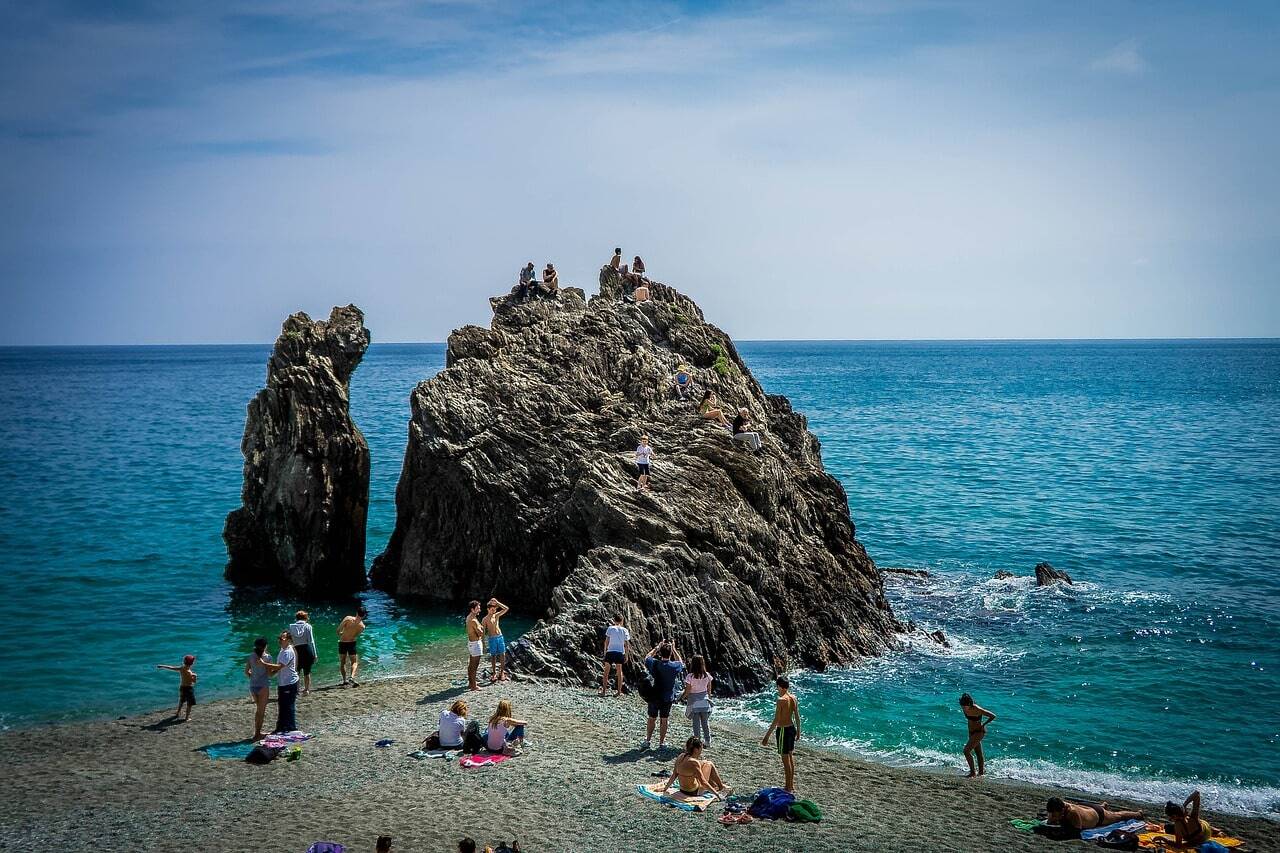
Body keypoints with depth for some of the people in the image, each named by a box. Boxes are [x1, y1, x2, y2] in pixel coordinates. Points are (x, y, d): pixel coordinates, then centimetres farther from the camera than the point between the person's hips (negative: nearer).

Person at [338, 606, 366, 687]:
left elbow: (338, 630, -13)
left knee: (342, 662, 15)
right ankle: (352, 677, -14)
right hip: (352, 643, 0)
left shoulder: (348, 619, -17)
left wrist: (340, 635, 10)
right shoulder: (362, 626, -9)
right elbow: (357, 636, 5)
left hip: (342, 643, 0)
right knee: (354, 662, 10)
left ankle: (345, 680, 10)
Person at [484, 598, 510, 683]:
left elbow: (506, 608, -2)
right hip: (492, 638, -2)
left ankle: (502, 672, 10)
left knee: (502, 655, 1)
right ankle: (494, 673, 12)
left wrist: (497, 602, -7)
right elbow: (484, 631, 0)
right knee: (493, 656, 3)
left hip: (500, 637, 3)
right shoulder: (485, 619, -2)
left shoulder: (497, 615, 7)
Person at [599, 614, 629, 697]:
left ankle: (603, 690, 6)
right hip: (620, 652, 2)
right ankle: (619, 691, 11)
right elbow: (626, 644, 3)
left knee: (606, 671, 8)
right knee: (619, 671, 11)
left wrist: (605, 651, 7)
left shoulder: (610, 628, -2)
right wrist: (626, 655, 10)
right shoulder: (624, 630, 3)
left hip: (610, 651, -2)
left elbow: (606, 641, -2)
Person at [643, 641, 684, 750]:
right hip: (668, 697, 0)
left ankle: (648, 741, 20)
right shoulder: (675, 666, -13)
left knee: (652, 719, 13)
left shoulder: (656, 664, -15)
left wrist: (657, 647, 7)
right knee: (664, 720, 10)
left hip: (655, 696, 0)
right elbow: (681, 662, 13)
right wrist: (674, 649, 9)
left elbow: (647, 658, 7)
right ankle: (661, 743, 16)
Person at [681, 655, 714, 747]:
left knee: (696, 723, 6)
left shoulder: (690, 676, -16)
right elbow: (709, 690, 4)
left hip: (694, 703, -3)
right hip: (705, 702, 3)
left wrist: (683, 696, 8)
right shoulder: (707, 675, -5)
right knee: (706, 723, 14)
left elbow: (687, 691, -11)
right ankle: (707, 742, 19)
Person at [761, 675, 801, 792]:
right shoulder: (793, 698, 2)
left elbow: (776, 720, -21)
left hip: (783, 730, -8)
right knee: (790, 756, 19)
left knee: (785, 759, 1)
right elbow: (797, 717, 10)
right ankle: (791, 784, 30)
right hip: (792, 728, 8)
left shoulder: (781, 700, -20)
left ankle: (788, 787, 8)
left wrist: (767, 736, -17)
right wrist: (798, 731, 23)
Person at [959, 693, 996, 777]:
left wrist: (983, 725, -15)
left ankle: (972, 772, -4)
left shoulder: (977, 710, -30)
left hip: (979, 732, -7)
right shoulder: (965, 709, -10)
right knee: (979, 753, 19)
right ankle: (981, 772, 31)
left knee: (966, 751, -14)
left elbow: (993, 716, -23)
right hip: (971, 732, 7)